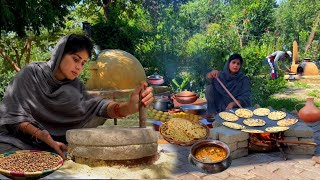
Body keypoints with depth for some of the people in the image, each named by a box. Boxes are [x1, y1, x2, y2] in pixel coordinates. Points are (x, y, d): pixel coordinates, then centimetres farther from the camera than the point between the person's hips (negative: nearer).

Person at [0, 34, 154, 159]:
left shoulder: (74, 87, -4)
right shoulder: (31, 74, -11)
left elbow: (96, 106, -23)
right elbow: (13, 114, -14)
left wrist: (128, 107, -45)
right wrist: (40, 134, -34)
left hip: (52, 144, 3)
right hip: (18, 139, -2)